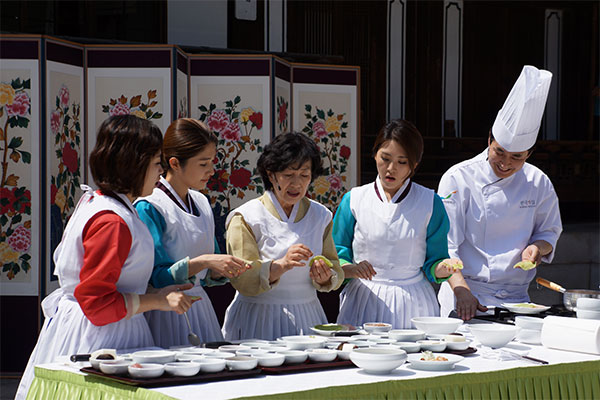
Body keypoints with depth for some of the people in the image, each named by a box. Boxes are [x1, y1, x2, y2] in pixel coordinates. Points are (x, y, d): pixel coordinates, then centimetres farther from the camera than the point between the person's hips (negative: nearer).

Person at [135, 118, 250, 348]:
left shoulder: (202, 203, 10)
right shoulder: (148, 207, -12)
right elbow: (156, 276, -18)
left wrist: (222, 270, -4)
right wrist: (202, 262, -26)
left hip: (200, 310, 7)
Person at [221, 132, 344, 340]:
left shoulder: (320, 215, 11)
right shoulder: (246, 217, -2)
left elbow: (336, 272, 14)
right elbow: (243, 281, -9)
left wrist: (324, 278, -8)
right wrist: (280, 266, -24)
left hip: (307, 319, 4)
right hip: (259, 321, -3)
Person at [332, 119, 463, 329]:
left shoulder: (430, 203, 4)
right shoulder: (354, 200, 5)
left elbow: (431, 266, 6)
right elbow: (336, 258, 7)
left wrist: (443, 268, -14)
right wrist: (351, 269, -13)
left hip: (412, 305, 0)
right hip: (363, 303, 0)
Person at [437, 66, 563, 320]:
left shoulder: (538, 183, 7)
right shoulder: (458, 179, -5)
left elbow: (549, 231, 20)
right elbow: (445, 246, -9)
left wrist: (537, 247, -4)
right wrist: (461, 291, -23)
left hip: (515, 300, 3)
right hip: (466, 298, -3)